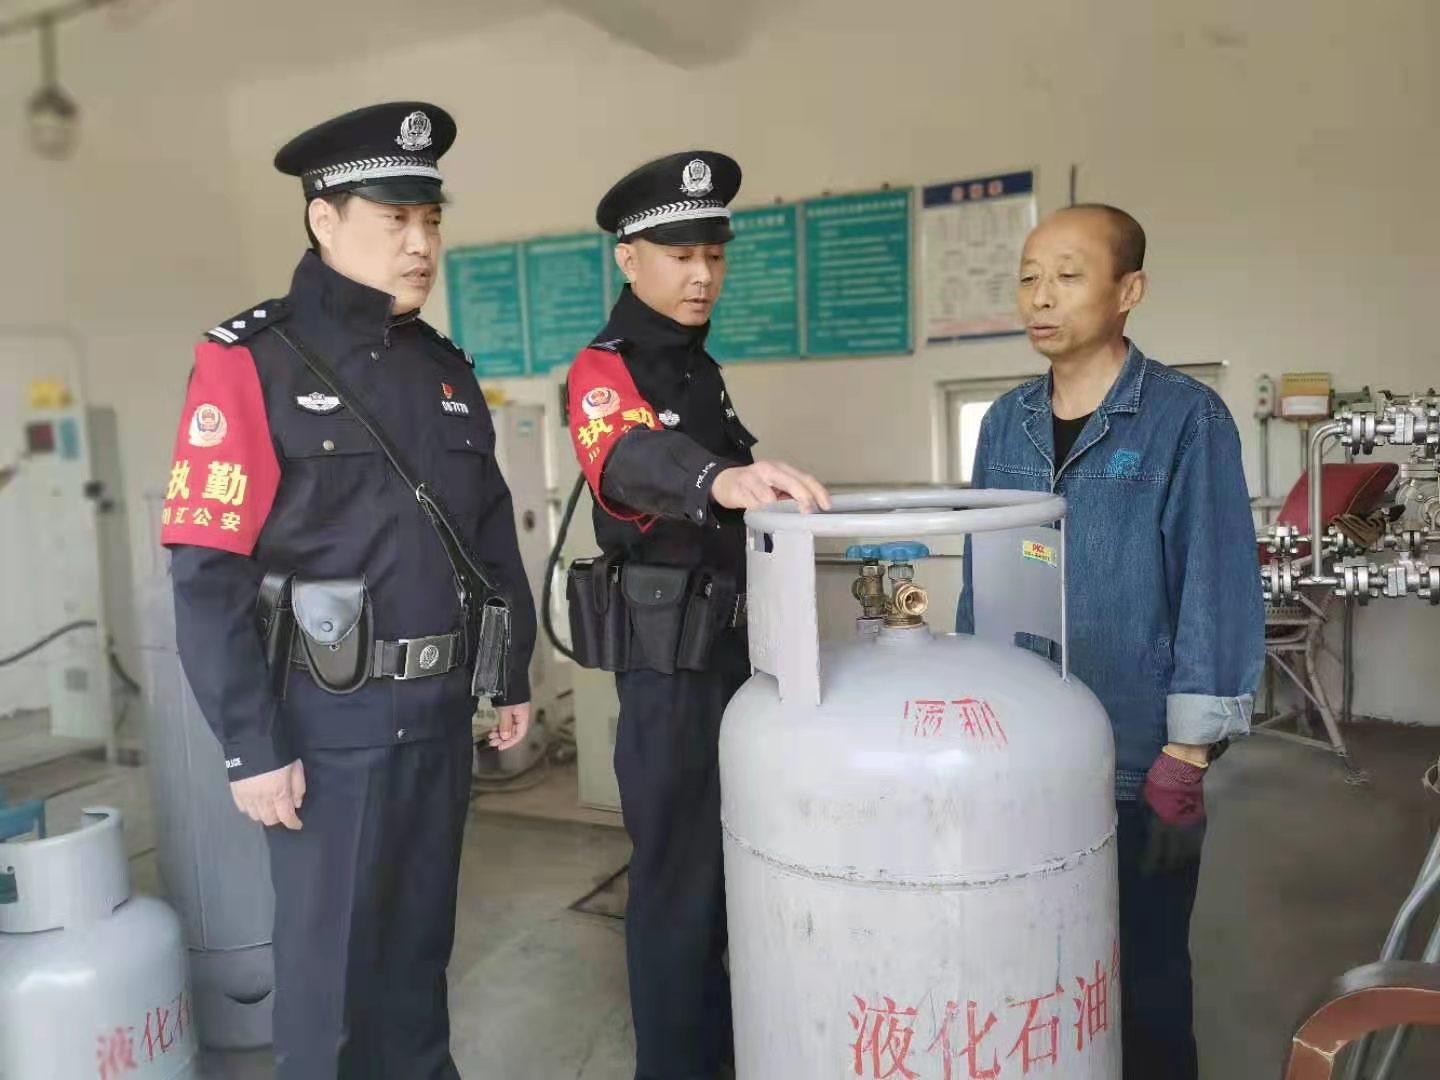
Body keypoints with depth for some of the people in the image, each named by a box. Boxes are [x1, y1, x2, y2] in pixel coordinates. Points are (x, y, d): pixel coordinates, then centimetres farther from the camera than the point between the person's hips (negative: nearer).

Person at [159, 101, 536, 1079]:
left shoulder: (448, 369, 9)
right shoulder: (251, 361, -10)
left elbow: (493, 537, 14)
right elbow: (209, 571, -14)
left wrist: (513, 675, 13)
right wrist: (252, 745, -15)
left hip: (441, 713, 6)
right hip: (331, 723, -5)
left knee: (421, 939, 20)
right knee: (330, 961, 9)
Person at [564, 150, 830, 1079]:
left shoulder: (700, 368, 14)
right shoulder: (605, 371, -14)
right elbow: (629, 462, -38)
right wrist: (718, 478, -57)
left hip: (734, 644, 9)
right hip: (671, 659, -9)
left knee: (735, 856, 20)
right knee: (680, 873, -1)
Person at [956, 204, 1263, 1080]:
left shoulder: (1186, 418, -11)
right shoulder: (1006, 422, 4)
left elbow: (1219, 594, -12)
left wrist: (1185, 761, -13)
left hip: (1137, 761, -4)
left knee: (1146, 972, 14)